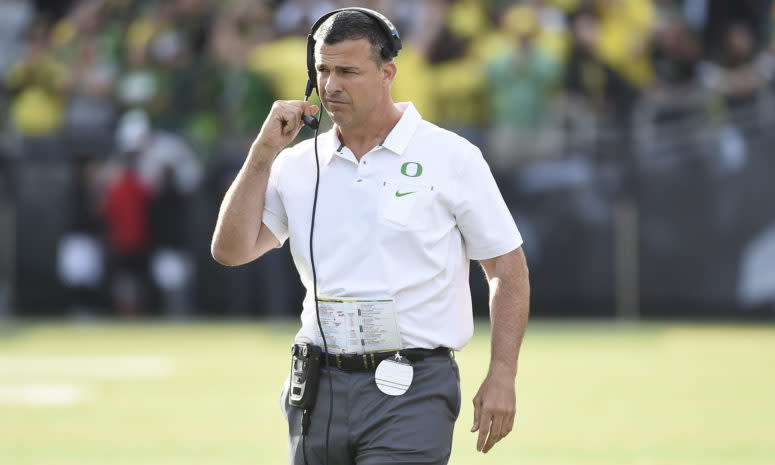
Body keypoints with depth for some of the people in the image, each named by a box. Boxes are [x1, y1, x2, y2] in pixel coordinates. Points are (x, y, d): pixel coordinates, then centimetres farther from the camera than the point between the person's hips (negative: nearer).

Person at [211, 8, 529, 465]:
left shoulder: (450, 157, -1)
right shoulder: (297, 164, 9)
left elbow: (508, 267, 1)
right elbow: (230, 250, 1)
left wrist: (501, 378, -7)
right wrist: (264, 152, -3)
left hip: (412, 393, -4)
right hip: (320, 390, 5)